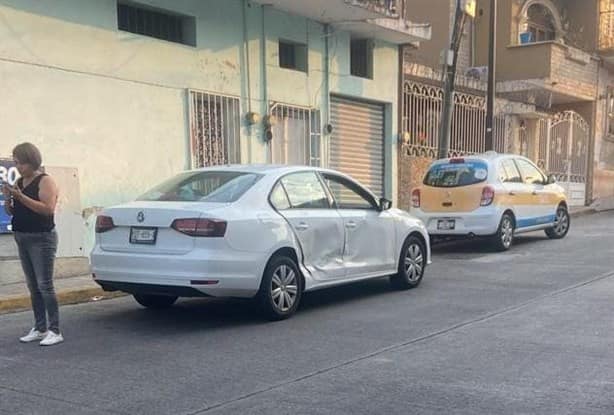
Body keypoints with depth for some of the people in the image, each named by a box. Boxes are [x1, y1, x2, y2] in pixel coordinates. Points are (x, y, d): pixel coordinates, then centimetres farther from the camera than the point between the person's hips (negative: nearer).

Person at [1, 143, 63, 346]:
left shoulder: (45, 181, -9)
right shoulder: (19, 182, 14)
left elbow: (48, 209, -21)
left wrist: (21, 196, -23)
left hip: (42, 239, -8)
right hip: (22, 238, 8)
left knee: (45, 285, -8)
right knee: (33, 286, 10)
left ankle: (55, 331, -3)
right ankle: (40, 329, 16)